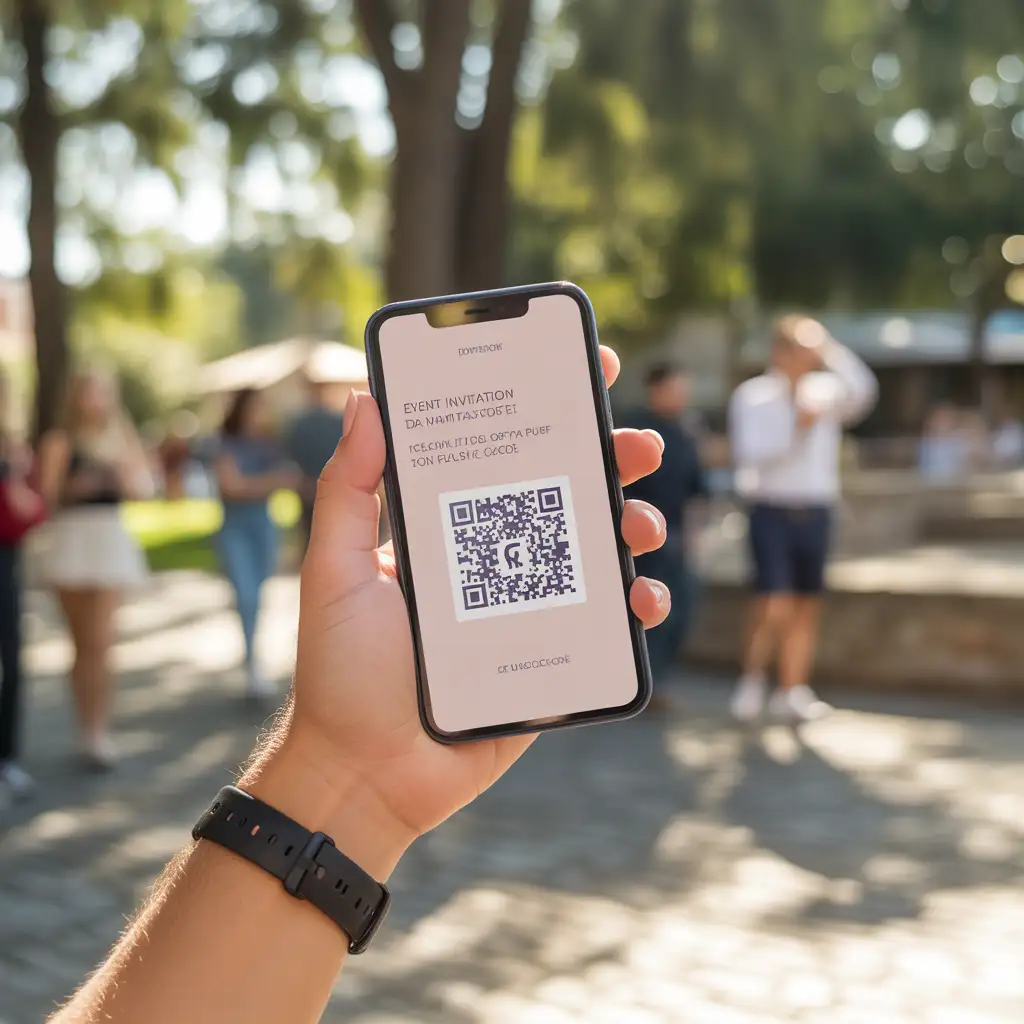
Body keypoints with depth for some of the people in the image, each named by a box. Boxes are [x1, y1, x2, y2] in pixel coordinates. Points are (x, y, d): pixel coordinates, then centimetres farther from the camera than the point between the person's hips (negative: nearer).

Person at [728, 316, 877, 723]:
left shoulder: (825, 392, 8)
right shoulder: (752, 396, -2)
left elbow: (863, 392, -12)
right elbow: (750, 455, -13)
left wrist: (830, 349, -16)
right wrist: (795, 430, -22)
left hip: (816, 513, 4)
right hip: (772, 511, -4)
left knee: (806, 608, 7)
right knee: (774, 607, -12)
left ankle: (793, 692, 16)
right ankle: (752, 679, 8)